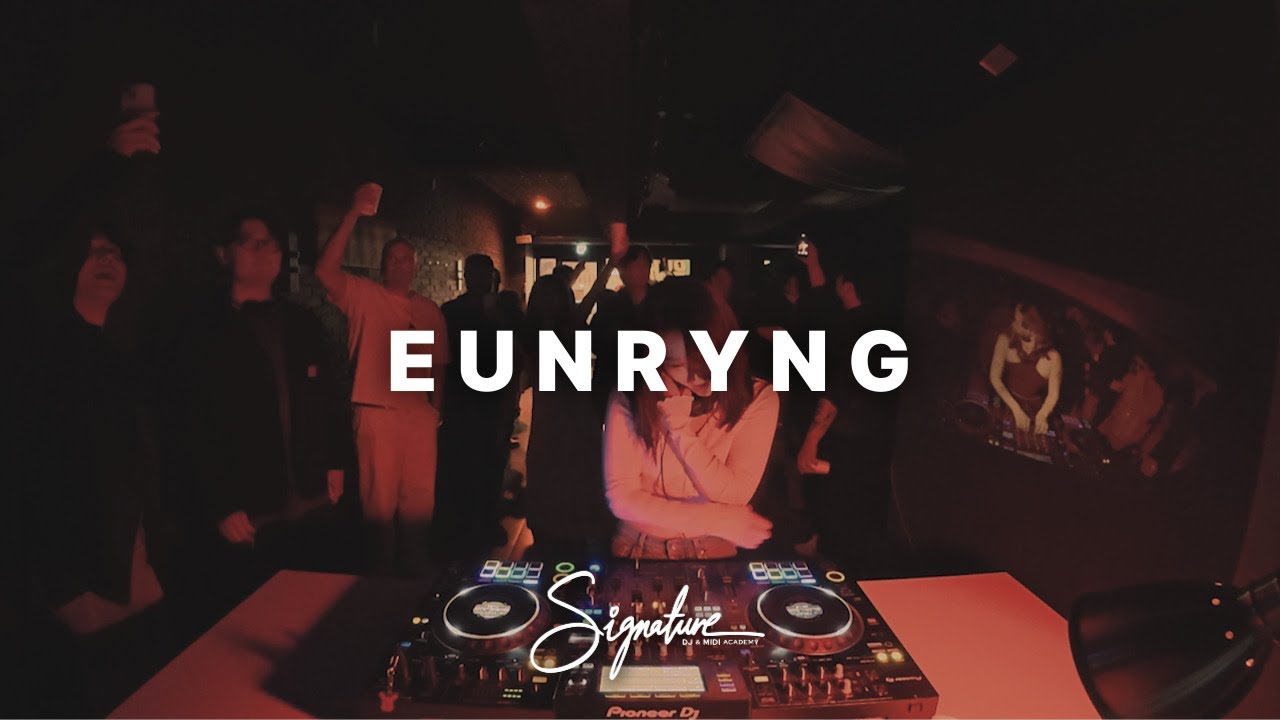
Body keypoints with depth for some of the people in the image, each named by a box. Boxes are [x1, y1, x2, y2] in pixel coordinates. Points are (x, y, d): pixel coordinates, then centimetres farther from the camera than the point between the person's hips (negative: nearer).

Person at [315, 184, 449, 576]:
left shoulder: (430, 310, 13)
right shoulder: (363, 296, 1)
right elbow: (325, 270, -17)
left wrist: (437, 405, 7)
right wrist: (355, 214, -21)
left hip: (421, 415, 4)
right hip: (377, 413, -3)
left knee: (420, 496, 10)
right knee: (380, 497, 5)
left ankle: (414, 566, 29)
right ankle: (382, 570, 24)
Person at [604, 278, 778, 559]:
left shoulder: (757, 398, -9)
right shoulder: (629, 399, -11)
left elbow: (734, 496, -10)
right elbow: (621, 498, -11)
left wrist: (680, 431, -21)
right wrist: (720, 520, -13)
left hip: (717, 553, 0)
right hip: (639, 551, 0)